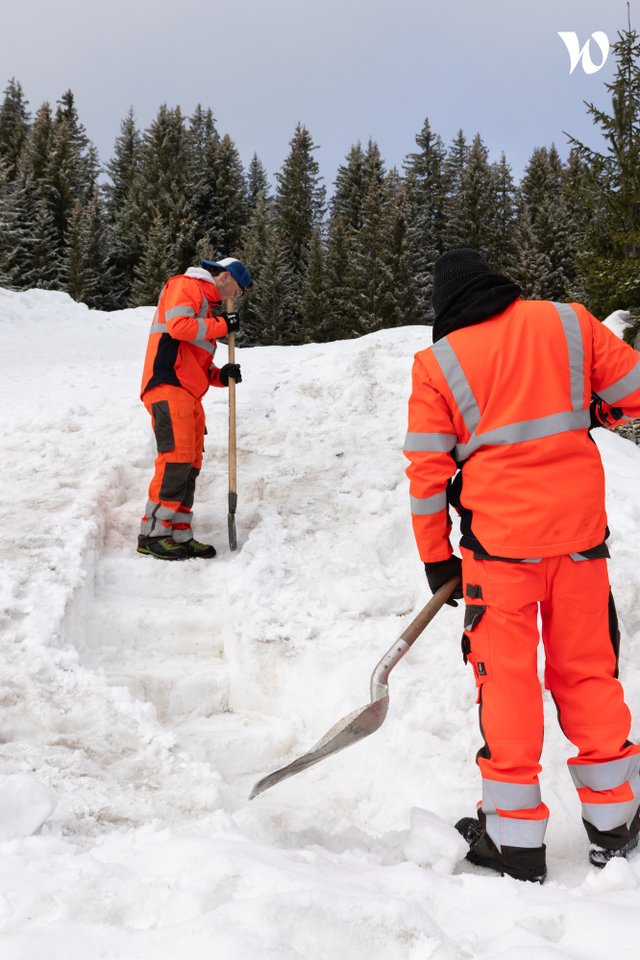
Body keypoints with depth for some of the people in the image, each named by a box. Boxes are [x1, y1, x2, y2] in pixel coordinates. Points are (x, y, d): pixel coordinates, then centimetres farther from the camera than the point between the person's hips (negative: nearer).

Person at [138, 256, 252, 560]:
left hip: (189, 394, 10)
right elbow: (178, 326, -17)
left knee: (190, 466, 6)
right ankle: (152, 535, -14)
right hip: (169, 386, -10)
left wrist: (220, 376, 9)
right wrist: (222, 325, -6)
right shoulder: (186, 285, 2)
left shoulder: (208, 306, 30)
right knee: (177, 458, -16)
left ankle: (179, 536, 9)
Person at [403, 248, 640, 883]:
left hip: (500, 539, -2)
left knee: (507, 678, 7)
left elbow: (428, 472, -1)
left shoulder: (436, 363, -1)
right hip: (579, 531, 3)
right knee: (588, 672, 14)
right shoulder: (567, 322, 3)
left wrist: (436, 558, 8)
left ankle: (514, 837, 15)